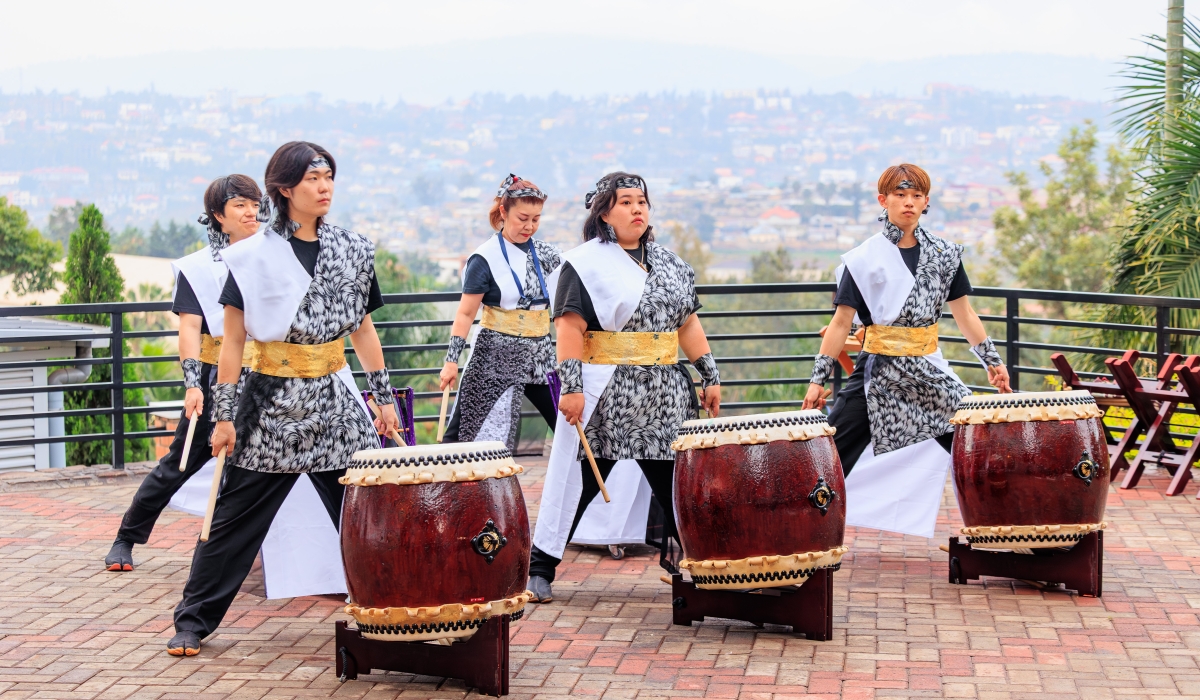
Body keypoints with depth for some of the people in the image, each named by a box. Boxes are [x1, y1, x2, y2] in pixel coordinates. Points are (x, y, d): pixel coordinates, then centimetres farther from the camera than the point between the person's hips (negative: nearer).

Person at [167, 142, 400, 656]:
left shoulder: (352, 251, 7)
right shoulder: (255, 257, -5)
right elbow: (233, 339, -4)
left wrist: (384, 398, 11)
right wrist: (223, 416, -8)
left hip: (336, 403, 3)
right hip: (272, 404, -3)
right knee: (236, 520, 2)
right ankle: (193, 620, 13)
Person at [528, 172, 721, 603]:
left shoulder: (667, 263, 15)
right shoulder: (585, 263, -5)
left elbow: (688, 324, 17)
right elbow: (570, 327, -13)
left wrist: (710, 376, 12)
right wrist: (571, 386, -21)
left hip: (663, 396, 6)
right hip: (605, 393, -6)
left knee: (676, 478, 10)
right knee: (578, 481, -4)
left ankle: (678, 555, 26)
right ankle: (538, 568, 2)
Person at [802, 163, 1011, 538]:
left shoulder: (944, 254, 6)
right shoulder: (864, 259, -2)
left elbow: (964, 313, 13)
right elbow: (841, 322, -3)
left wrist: (992, 361, 11)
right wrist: (818, 379, -5)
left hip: (929, 370, 2)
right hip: (879, 370, -2)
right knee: (828, 456, -7)